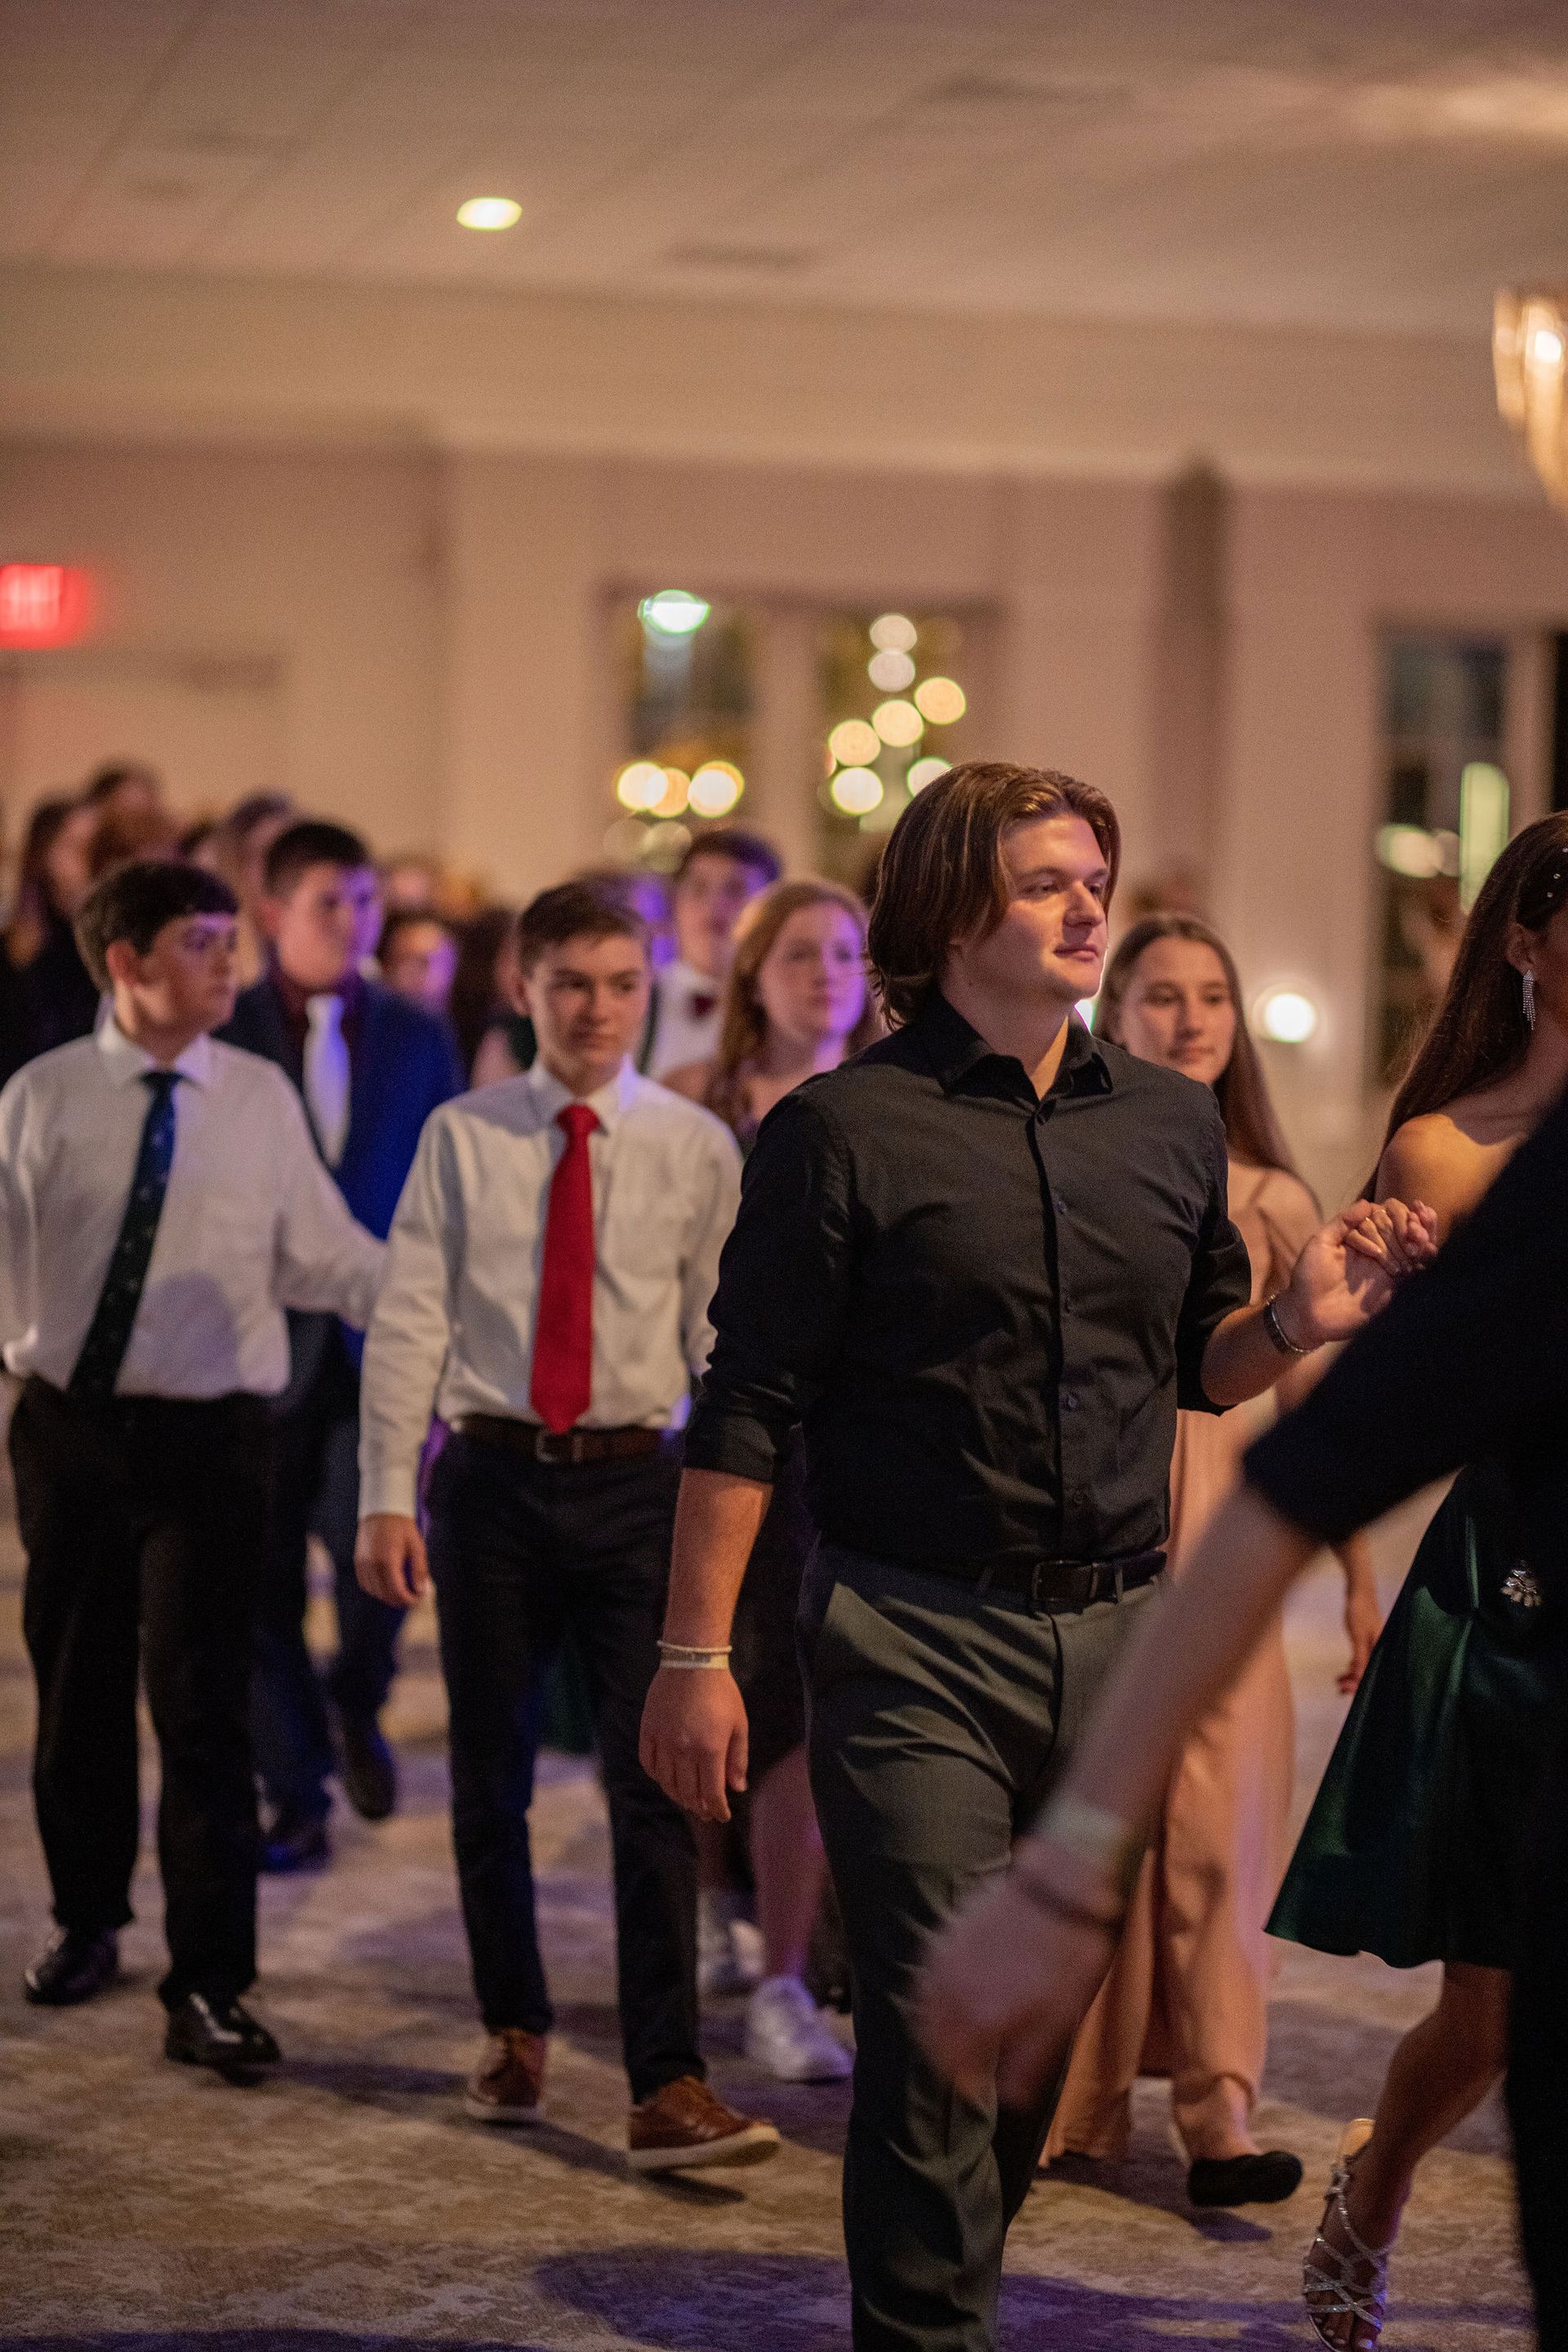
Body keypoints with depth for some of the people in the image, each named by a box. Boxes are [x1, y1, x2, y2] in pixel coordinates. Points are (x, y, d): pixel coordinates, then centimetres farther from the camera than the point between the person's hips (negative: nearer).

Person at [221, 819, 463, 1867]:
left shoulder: (417, 1037, 7)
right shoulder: (221, 1034, 0)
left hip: (382, 1347, 1)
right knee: (266, 1585, 3)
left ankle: (356, 1703, 19)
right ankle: (297, 1799, 18)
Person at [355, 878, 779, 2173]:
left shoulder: (696, 1147, 3)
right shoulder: (462, 1138, 2)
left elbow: (724, 1333, 4)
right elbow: (410, 1321, 1)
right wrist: (388, 1496, -4)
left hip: (639, 1484, -1)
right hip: (495, 1479, 1)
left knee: (655, 1783, -8)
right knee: (490, 1777, 13)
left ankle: (669, 2090, -8)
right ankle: (515, 2034, 32)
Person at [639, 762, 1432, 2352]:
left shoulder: (1172, 1124, 11)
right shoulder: (844, 1130, -5)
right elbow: (746, 1415, -5)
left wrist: (1297, 1324, -2)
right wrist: (696, 1655, -9)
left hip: (1116, 1635, 5)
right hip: (918, 1641, -5)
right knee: (940, 2021, -8)